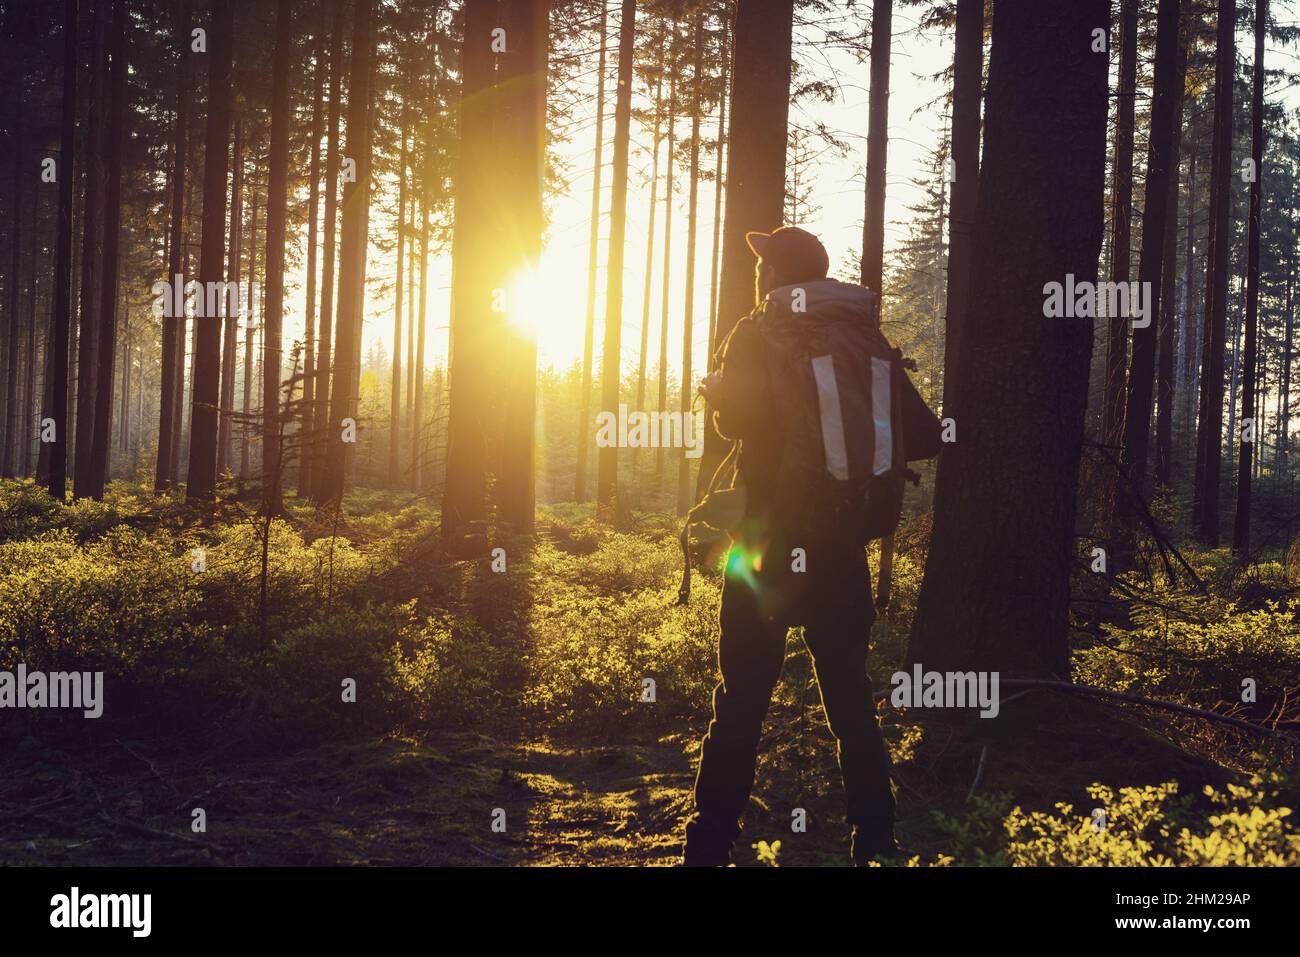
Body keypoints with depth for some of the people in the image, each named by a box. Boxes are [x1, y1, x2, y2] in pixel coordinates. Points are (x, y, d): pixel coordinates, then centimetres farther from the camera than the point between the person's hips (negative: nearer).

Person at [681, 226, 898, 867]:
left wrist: (713, 388, 1)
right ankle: (876, 837, 14)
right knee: (849, 693, 12)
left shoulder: (756, 336, -6)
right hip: (842, 541, 4)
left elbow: (735, 418, -19)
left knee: (743, 695, 0)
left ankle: (711, 843, 2)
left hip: (771, 536, -4)